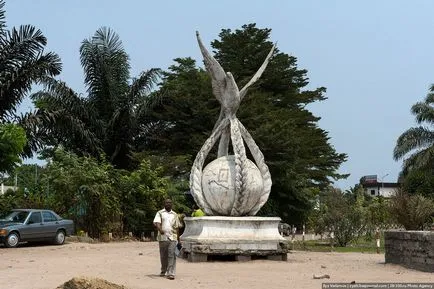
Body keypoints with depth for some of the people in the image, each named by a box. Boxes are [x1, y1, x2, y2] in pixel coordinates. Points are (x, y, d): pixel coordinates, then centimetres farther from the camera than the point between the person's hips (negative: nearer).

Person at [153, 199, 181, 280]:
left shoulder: (175, 215, 16)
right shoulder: (160, 213, 6)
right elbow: (156, 223, -10)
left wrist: (178, 239, 16)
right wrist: (160, 229, -31)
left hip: (173, 237, 1)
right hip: (162, 237, -1)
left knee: (172, 255, -10)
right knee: (163, 256, 9)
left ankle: (170, 273, -13)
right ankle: (163, 271, 29)